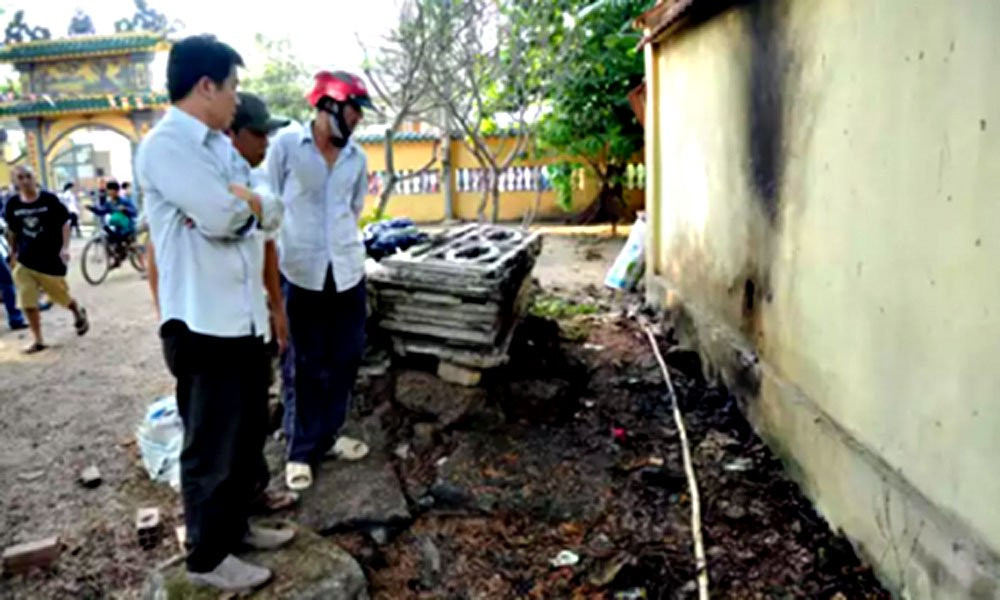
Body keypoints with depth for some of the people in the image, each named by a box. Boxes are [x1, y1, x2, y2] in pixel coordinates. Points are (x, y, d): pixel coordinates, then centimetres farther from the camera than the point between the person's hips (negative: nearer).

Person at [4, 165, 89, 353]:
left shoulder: (49, 199, -11)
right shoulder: (12, 204, -2)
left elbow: (64, 223, -4)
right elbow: (12, 231, 12)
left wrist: (65, 247, -13)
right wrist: (13, 253, 16)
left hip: (50, 258, -3)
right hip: (24, 260, 3)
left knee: (61, 295, 12)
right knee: (28, 303, -2)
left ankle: (79, 313, 45)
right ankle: (38, 341, 9)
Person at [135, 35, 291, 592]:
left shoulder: (222, 146, 15)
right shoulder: (164, 145, -13)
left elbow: (273, 212, 9)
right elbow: (224, 216, -23)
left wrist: (233, 200, -9)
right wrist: (248, 201, -2)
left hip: (246, 318, 9)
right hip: (203, 324, -9)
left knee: (248, 436, 20)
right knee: (212, 446, 5)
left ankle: (237, 525, 38)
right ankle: (208, 556, 23)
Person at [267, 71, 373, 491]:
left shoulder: (357, 157, 7)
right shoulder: (286, 144, -5)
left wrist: (343, 247, 14)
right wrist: (272, 259, 1)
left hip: (347, 270, 5)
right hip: (299, 271, -4)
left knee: (345, 358, 11)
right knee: (305, 365, 4)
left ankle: (327, 435, 29)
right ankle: (301, 450, 18)